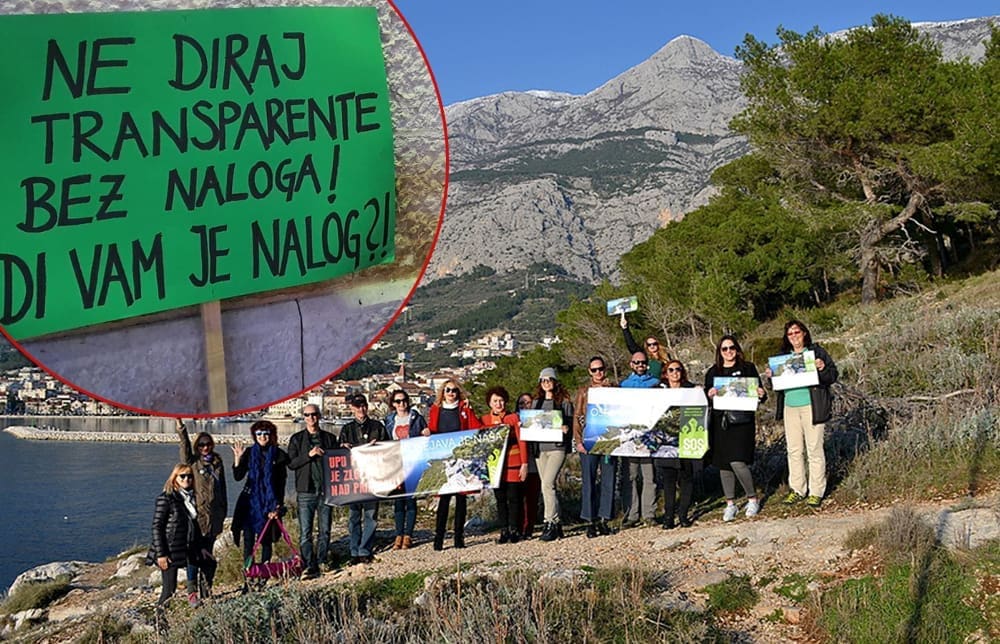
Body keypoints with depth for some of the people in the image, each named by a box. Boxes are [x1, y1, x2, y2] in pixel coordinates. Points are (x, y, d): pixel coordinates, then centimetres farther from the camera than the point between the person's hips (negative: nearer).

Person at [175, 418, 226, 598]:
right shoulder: (192, 462, 1)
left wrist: (224, 509, 18)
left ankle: (207, 585, 17)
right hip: (197, 514, -4)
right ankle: (192, 587, 2)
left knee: (208, 552, 11)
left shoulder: (217, 462, 14)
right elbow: (185, 447, -17)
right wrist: (180, 427, -30)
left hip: (214, 515, 4)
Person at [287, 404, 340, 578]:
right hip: (305, 492, -1)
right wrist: (309, 455, -13)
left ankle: (321, 562, 14)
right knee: (305, 532, -4)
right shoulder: (297, 439, 8)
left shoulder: (330, 438, 11)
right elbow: (291, 463, -1)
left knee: (324, 531, 5)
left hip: (326, 490, 1)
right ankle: (310, 566, -3)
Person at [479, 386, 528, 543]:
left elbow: (522, 441, 0)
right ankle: (504, 531, 12)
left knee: (513, 497, 0)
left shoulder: (513, 418, 1)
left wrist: (524, 464, -4)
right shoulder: (484, 420, 7)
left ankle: (514, 530, 8)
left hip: (513, 464, -2)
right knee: (500, 498, 6)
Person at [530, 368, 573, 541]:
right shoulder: (536, 402, 17)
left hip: (557, 447, -6)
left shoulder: (564, 402, 3)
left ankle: (550, 523, -13)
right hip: (539, 447, 6)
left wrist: (566, 429, -18)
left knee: (547, 483, -17)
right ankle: (556, 523, 14)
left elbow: (570, 423, 2)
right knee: (547, 486, 7)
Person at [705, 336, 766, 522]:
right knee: (724, 464, 7)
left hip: (742, 421, -3)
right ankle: (730, 504, 18)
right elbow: (706, 398, 11)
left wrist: (762, 394, -14)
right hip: (720, 422, 3)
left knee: (738, 462, -13)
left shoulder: (748, 368, 6)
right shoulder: (713, 372, 12)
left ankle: (752, 499, 6)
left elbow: (758, 392, 8)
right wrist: (709, 395, -12)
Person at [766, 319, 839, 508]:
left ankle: (816, 492, 6)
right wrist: (771, 376, -1)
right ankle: (797, 490, 17)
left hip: (811, 406, -5)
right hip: (790, 407, 5)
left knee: (814, 449, -2)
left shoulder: (816, 352, 0)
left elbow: (833, 375, -3)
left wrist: (822, 369, -22)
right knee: (794, 450, 9)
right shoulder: (783, 356, 14)